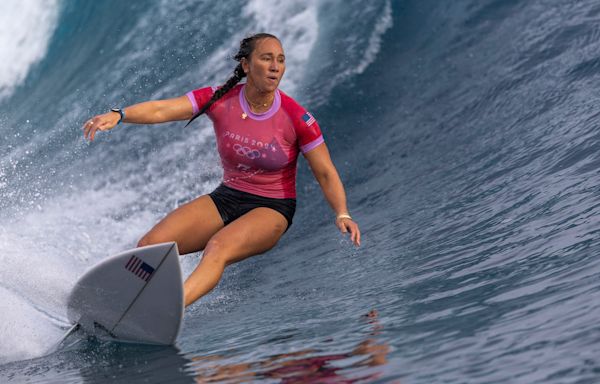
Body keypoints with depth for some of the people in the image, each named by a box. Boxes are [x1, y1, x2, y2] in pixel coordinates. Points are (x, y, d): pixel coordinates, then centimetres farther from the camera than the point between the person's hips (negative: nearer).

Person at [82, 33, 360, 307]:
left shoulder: (297, 118, -15)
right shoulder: (220, 99, -9)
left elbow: (325, 173, -9)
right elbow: (162, 110, -19)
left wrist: (342, 214, -26)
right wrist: (118, 115, -37)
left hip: (271, 209, -4)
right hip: (225, 198, 4)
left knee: (218, 247, -35)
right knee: (151, 244, -11)